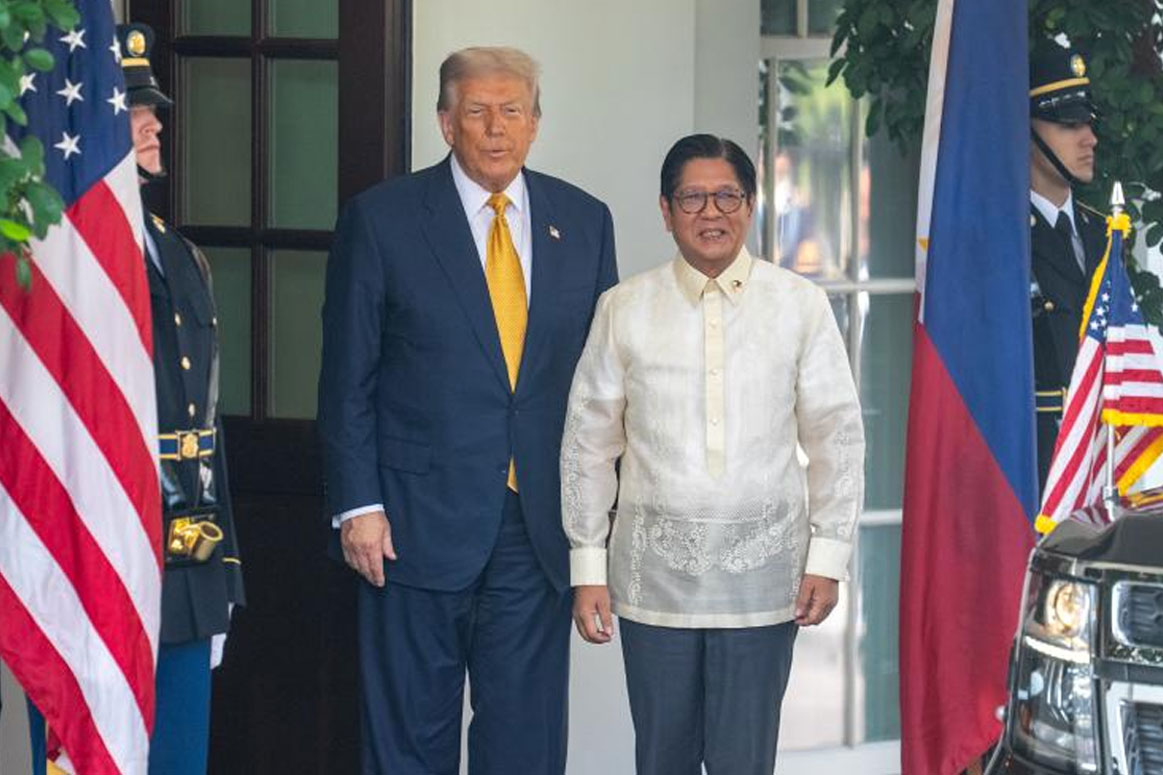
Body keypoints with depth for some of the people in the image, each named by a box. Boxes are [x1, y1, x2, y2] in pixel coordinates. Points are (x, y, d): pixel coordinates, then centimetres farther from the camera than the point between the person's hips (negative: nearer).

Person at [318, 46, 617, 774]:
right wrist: (357, 505, -8)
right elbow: (348, 379, -1)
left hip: (544, 524, 3)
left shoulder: (584, 221, 8)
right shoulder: (383, 218, -2)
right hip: (421, 522, -3)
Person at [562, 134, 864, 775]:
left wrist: (828, 555, 1)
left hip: (761, 572, -1)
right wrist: (588, 566, 4)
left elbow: (837, 437, 5)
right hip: (655, 571, 1)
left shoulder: (800, 306, 0)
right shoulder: (624, 310, 1)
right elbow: (588, 442, 6)